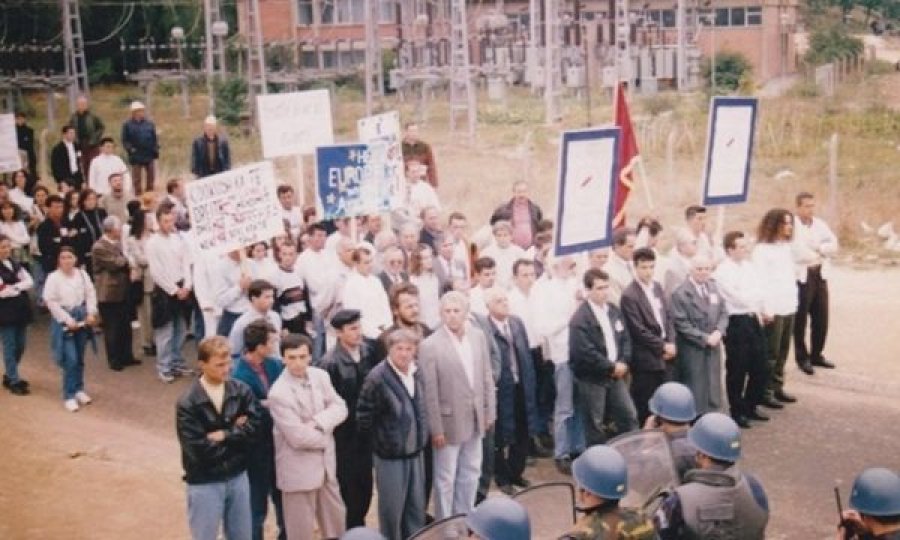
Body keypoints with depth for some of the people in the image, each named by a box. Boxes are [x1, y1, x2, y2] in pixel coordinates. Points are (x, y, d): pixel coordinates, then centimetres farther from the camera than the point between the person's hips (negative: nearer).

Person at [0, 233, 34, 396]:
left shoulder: (15, 264, 11)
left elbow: (30, 282, 2)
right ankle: (14, 381, 6)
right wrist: (20, 287, -8)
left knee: (20, 346, 12)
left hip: (21, 309, 7)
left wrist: (13, 287, -12)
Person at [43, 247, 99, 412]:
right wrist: (68, 319, -14)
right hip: (64, 320, -4)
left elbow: (91, 294, 4)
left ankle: (79, 389, 29)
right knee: (70, 359, -9)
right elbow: (51, 302, -11)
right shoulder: (53, 277, -8)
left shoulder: (82, 274, 3)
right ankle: (69, 396, 1)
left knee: (79, 357, 13)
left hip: (81, 317, 4)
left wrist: (91, 313, -8)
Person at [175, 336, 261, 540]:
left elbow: (253, 428, -12)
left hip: (238, 477, 4)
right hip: (204, 483, -4)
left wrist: (223, 435, -20)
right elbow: (198, 450, -21)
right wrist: (236, 432, -12)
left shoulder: (241, 390, -6)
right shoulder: (188, 403, -17)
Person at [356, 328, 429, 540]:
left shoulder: (417, 372, 0)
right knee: (392, 510, 6)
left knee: (417, 507, 16)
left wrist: (421, 438, 14)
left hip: (415, 452, 6)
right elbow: (364, 417, -14)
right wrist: (377, 442, -2)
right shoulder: (377, 378, -21)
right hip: (390, 454, -6)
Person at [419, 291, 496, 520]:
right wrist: (436, 428, -15)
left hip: (474, 419, 5)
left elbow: (487, 377, 8)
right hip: (449, 421, -5)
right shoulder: (430, 345, -16)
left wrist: (490, 411, 6)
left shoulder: (478, 336, 0)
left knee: (471, 474, 17)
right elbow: (429, 392, -15)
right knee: (446, 479, 7)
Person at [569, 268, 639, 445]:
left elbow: (625, 339, 11)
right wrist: (611, 367, -17)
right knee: (595, 424, 5)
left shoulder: (614, 311, 7)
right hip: (591, 378, -7)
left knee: (629, 416, 10)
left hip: (615, 374, 7)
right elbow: (585, 352, -24)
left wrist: (623, 363, -6)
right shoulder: (580, 319, -17)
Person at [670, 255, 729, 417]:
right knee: (694, 393, -1)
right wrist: (704, 337, -17)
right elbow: (681, 324, -15)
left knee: (712, 389, 12)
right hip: (692, 350, -6)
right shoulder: (681, 293, -12)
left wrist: (719, 332, -8)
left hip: (712, 347, 6)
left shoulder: (713, 287, 10)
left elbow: (723, 313, 11)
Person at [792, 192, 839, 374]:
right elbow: (796, 251, -19)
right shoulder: (791, 225, -9)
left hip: (820, 276, 6)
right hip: (801, 277, -6)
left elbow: (833, 245, 3)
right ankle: (802, 357, 12)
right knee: (800, 319, 2)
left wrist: (817, 247, -13)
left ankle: (816, 354, 23)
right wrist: (819, 254, -11)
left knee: (821, 318, 10)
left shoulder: (820, 224, 12)